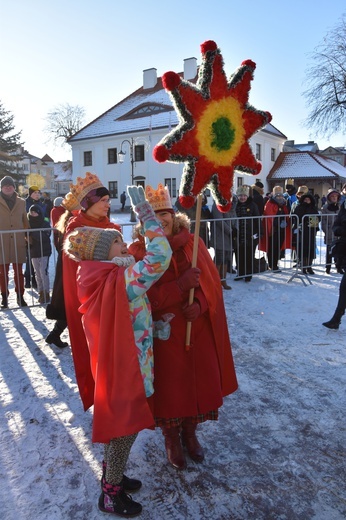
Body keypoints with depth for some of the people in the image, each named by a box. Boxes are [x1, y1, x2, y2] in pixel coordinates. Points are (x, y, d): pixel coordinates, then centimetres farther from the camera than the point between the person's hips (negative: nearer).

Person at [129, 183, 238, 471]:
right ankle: (171, 438, 36)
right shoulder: (138, 251, -10)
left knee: (200, 381, 12)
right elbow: (144, 297, -15)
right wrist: (180, 285, -24)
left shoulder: (192, 243, -2)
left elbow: (211, 282, 0)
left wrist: (199, 304, -19)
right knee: (169, 386, 9)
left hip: (198, 329, 3)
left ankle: (190, 432, 40)